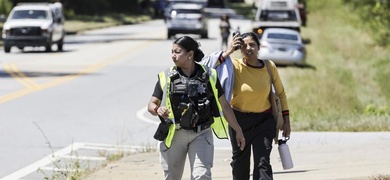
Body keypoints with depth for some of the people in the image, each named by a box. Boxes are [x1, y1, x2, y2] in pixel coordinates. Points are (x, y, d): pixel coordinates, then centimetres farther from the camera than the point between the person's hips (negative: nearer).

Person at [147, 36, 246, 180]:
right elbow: (151, 104, 5)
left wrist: (238, 131, 11)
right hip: (174, 135, 1)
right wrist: (158, 110, -19)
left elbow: (224, 105, 9)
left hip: (201, 135, -1)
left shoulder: (209, 76, 2)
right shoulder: (166, 77, 2)